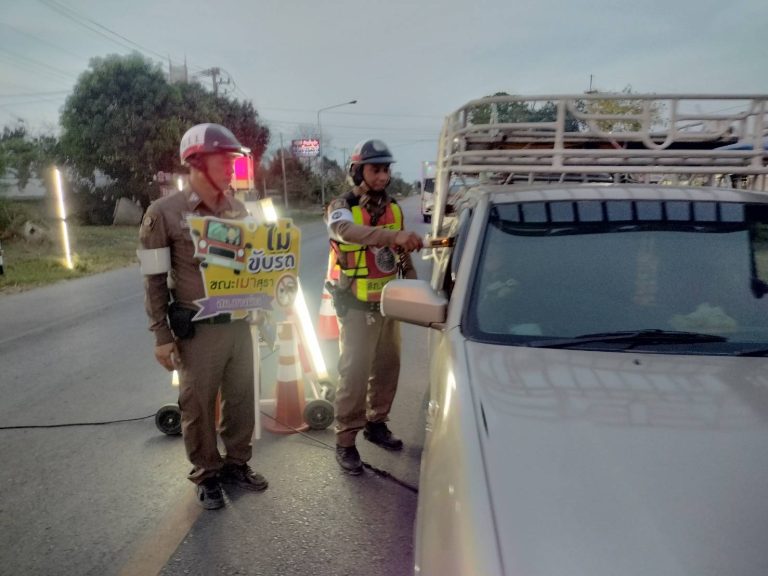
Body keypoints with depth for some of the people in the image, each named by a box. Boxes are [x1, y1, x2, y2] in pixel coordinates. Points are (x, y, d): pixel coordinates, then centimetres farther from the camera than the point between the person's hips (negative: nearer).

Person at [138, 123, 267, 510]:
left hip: (239, 324, 5)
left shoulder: (237, 210, 5)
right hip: (197, 330, -5)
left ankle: (236, 464, 34)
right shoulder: (165, 212, -9)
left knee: (240, 399, 15)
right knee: (198, 406, 9)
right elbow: (155, 280, -8)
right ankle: (207, 475, 28)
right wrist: (162, 336, -10)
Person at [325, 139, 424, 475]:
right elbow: (350, 232, -38)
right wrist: (394, 235, -53)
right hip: (357, 306, -6)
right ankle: (345, 440, 8)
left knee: (388, 367, 13)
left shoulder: (393, 208, 6)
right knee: (354, 373, -3)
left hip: (388, 302, 6)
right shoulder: (342, 207, -12)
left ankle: (376, 423, 31)